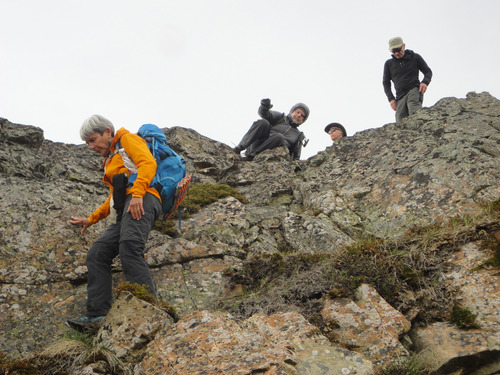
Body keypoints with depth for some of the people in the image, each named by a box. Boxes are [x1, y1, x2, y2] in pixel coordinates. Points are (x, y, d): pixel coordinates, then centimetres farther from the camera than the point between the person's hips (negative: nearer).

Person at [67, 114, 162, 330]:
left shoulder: (128, 139, 12)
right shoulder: (110, 161, 38)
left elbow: (148, 163, -8)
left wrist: (137, 193, -22)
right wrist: (91, 219, 42)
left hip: (142, 201, -9)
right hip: (124, 211, 10)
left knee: (129, 245, -32)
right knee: (97, 255, -3)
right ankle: (97, 315, -9)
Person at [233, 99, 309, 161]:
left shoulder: (298, 135, 25)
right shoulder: (280, 117, 21)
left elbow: (296, 157, 21)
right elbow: (265, 114, -1)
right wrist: (264, 107, -25)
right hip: (256, 145, 0)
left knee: (279, 137, -31)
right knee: (263, 123, -26)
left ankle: (251, 156, -34)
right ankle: (240, 147, -34)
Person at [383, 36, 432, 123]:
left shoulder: (415, 57, 11)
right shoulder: (389, 64, 15)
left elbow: (428, 72, 16)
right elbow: (386, 83, 18)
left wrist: (425, 82, -7)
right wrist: (391, 99, 3)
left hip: (414, 90, -2)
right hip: (401, 96, 2)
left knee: (414, 111, -34)